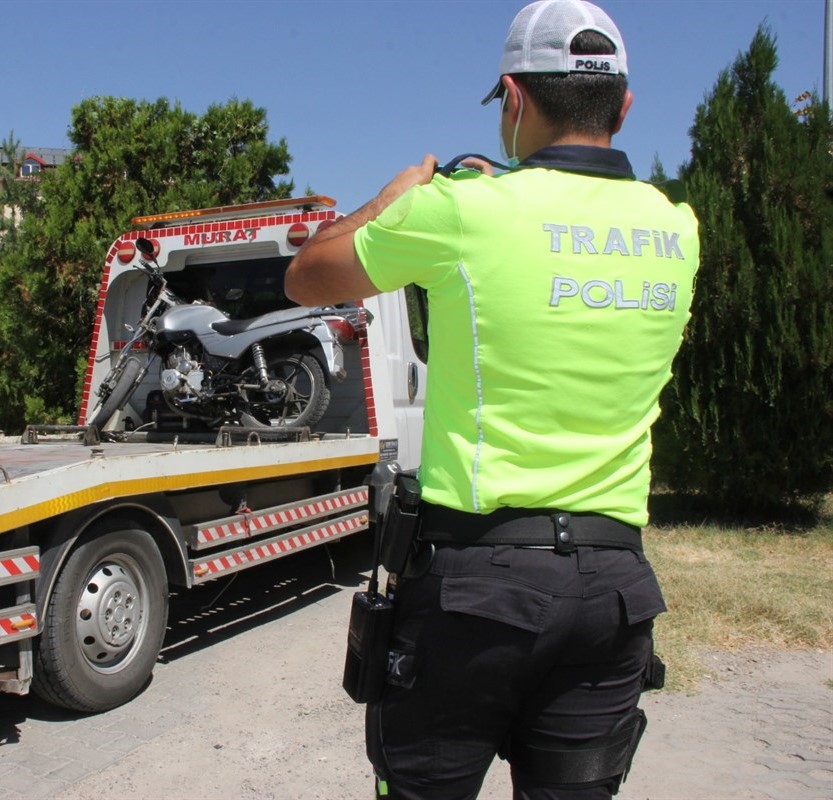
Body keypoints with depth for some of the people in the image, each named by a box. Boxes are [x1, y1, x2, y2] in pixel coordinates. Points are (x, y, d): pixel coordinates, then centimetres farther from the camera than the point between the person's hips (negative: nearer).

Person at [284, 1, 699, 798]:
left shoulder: (462, 211, -12)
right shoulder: (676, 230, 4)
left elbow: (306, 278, 4)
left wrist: (397, 194, 18)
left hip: (480, 569, -4)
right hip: (614, 580, 5)